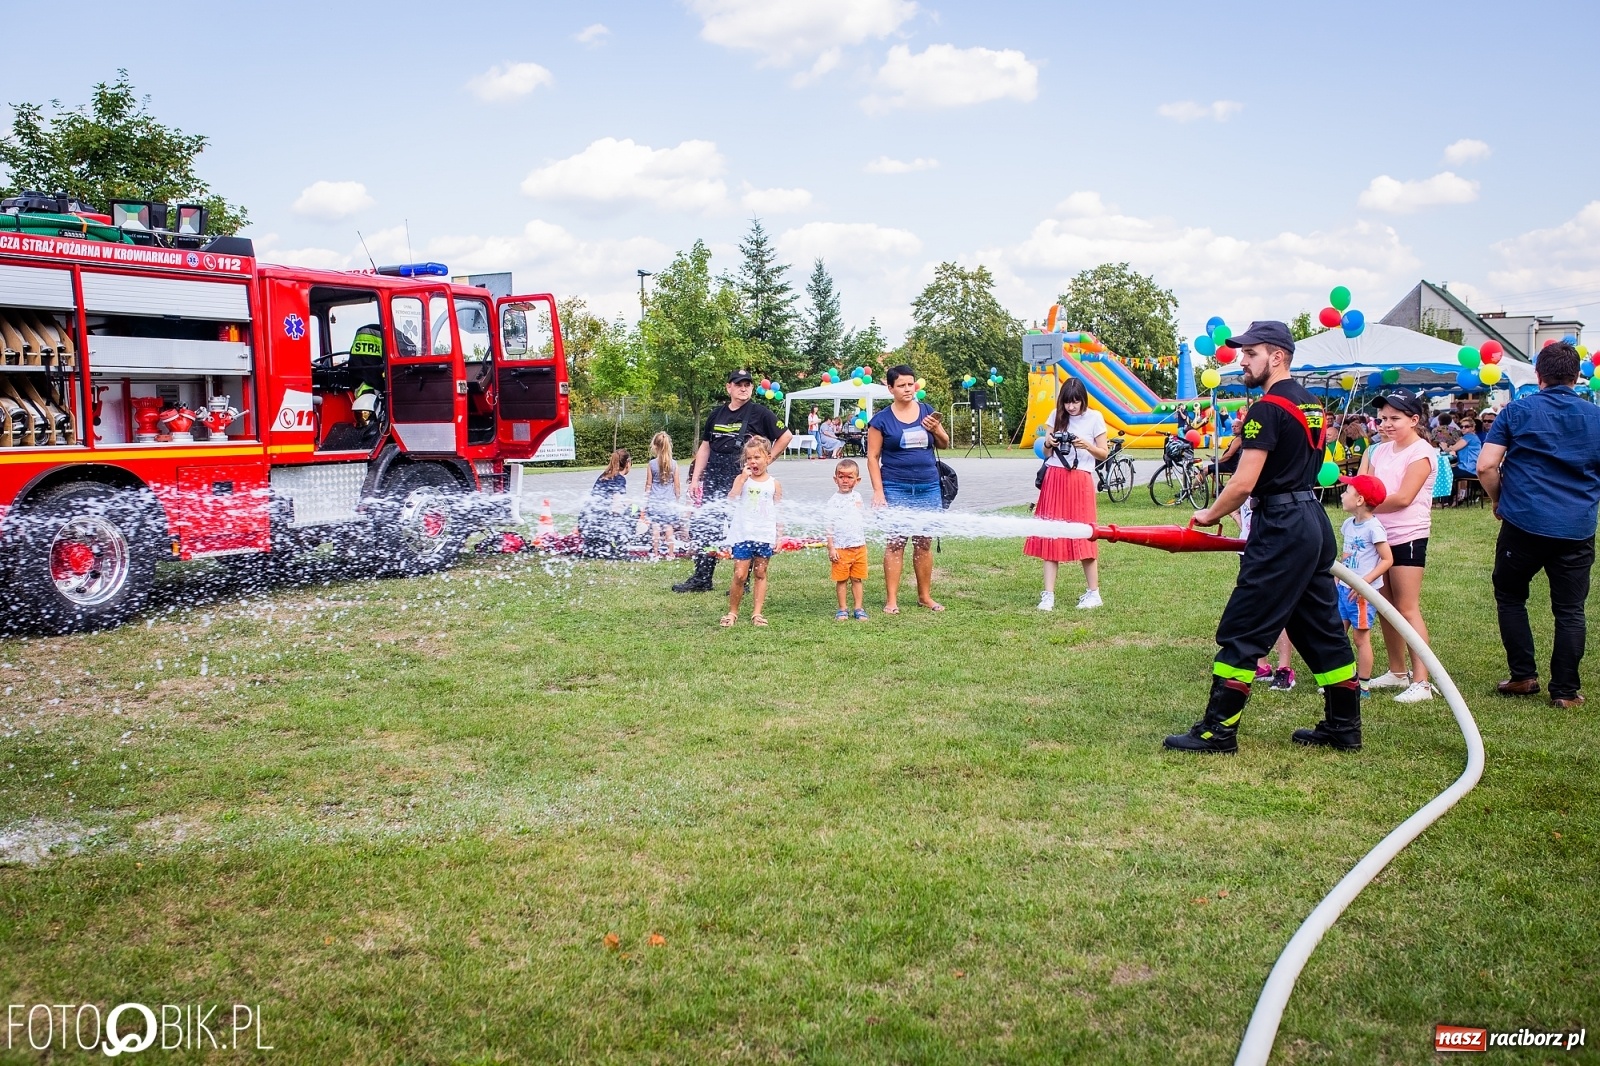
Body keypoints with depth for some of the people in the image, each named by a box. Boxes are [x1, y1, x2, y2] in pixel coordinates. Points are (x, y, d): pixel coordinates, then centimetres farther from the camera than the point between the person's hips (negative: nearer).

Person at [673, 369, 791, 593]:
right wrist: (695, 478, 10)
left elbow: (785, 436, 1)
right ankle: (701, 578, 15)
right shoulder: (717, 414, 12)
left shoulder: (759, 413, -2)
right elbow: (705, 447, 15)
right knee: (702, 527, 4)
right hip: (714, 480, 5)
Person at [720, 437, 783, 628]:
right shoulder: (741, 479, 2)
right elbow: (731, 499, -13)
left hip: (765, 535, 1)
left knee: (760, 574, 8)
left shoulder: (774, 484, 4)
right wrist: (743, 478, -17)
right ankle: (732, 612, 10)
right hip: (743, 534, -1)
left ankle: (757, 613, 15)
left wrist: (779, 536, 4)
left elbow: (779, 511, 8)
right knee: (740, 575, -4)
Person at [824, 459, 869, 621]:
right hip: (840, 548, -4)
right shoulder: (833, 501, -6)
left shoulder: (858, 497, 9)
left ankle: (859, 608, 15)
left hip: (859, 546, 4)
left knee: (857, 579, 8)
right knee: (841, 580, 3)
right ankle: (842, 609, 12)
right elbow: (828, 527, -7)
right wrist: (831, 548, -11)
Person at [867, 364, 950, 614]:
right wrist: (878, 491, -9)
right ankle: (891, 600, 0)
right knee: (896, 542, -5)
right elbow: (873, 457, -1)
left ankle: (925, 595, 19)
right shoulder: (882, 420, -2)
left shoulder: (927, 411, 8)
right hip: (896, 489, -3)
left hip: (928, 487, 3)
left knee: (924, 542, 9)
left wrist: (935, 430, -8)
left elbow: (945, 444, 13)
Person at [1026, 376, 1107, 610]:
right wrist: (1048, 444, -10)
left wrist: (1087, 445, -13)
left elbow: (1104, 453, 4)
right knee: (1050, 536, -1)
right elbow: (1046, 454, 12)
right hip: (1054, 480, 2)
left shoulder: (1094, 418, 2)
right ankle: (1048, 595, 1)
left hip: (1080, 482, -2)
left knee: (1083, 535, -3)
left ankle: (1093, 592, 8)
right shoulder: (1056, 416, 9)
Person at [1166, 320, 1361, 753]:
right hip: (1314, 520, 10)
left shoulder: (1268, 408, -14)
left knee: (1242, 631, -5)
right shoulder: (1310, 404, 14)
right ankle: (1343, 728, 21)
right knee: (1322, 627, 14)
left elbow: (1244, 483, -18)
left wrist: (1210, 514, -3)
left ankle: (1218, 730, 0)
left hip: (1281, 529, -10)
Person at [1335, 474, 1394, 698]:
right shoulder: (1348, 525, 9)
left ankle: (1363, 686, 9)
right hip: (1344, 588, 8)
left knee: (1361, 638, 1)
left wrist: (1365, 581, -22)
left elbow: (1387, 560, -15)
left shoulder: (1373, 527, -15)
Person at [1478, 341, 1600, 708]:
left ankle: (1523, 677, 14)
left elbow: (1486, 465, -9)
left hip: (1524, 524, -2)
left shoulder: (1518, 412, -2)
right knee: (1570, 609, 7)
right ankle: (1565, 691, 10)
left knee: (1510, 598, 15)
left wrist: (1498, 500, 7)